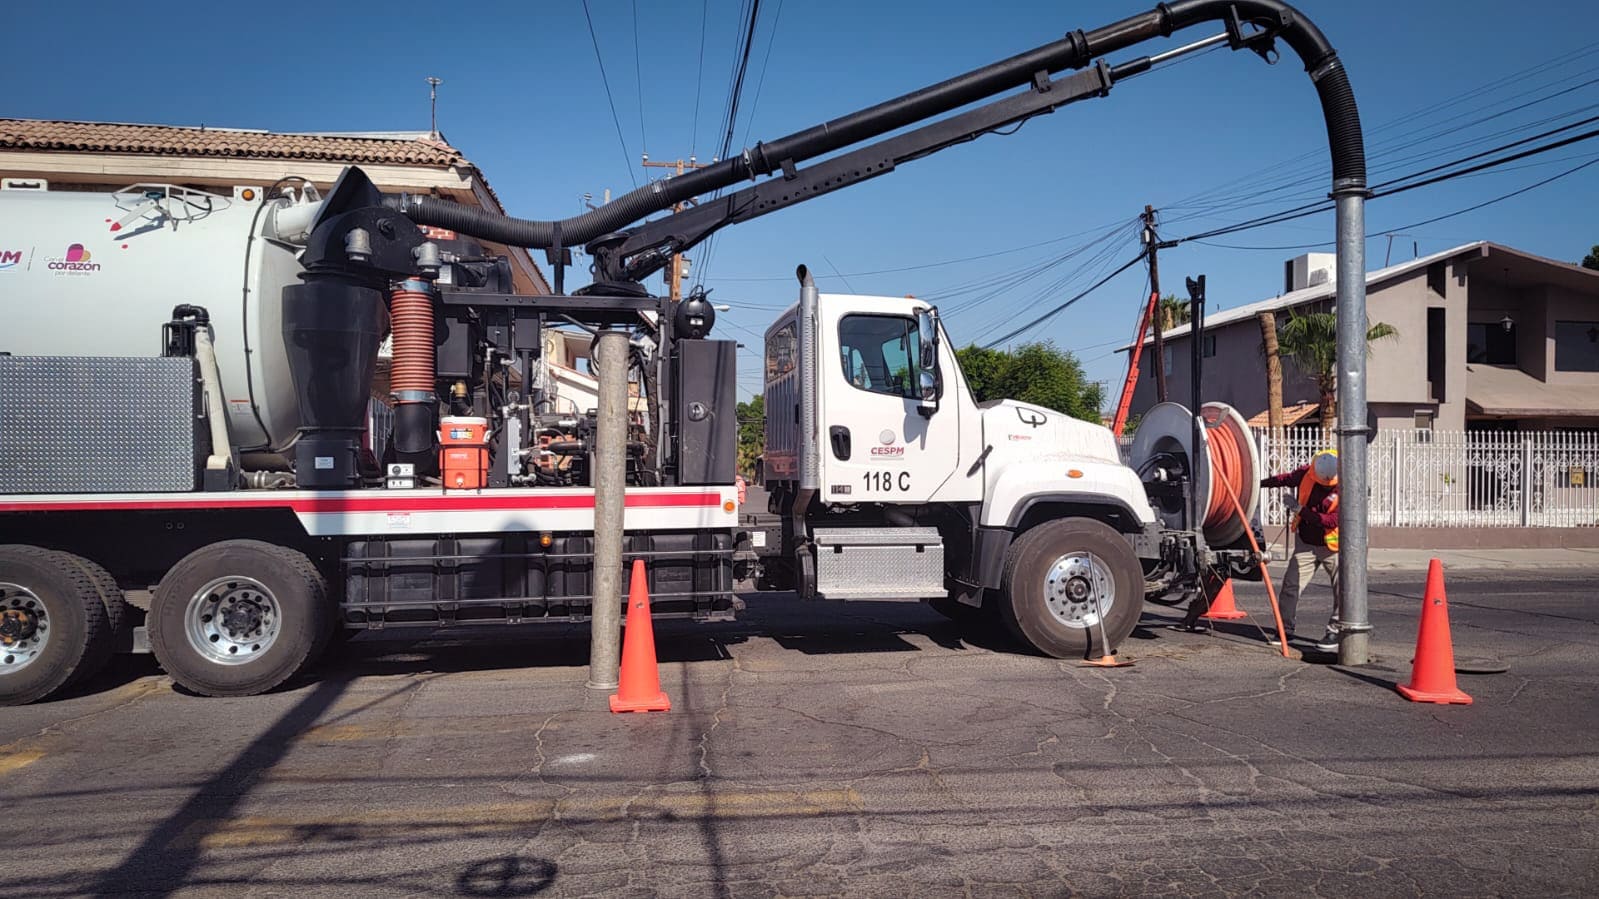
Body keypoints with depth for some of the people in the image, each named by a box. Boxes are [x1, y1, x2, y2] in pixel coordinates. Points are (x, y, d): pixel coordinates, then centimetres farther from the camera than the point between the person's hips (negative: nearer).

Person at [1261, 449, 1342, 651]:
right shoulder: (1306, 474, -7)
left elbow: (1333, 520, -24)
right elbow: (1285, 479, 15)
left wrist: (1301, 510, -23)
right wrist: (1258, 484, 22)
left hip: (1334, 546, -3)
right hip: (1307, 543, 3)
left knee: (1342, 591, -2)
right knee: (1291, 585, 0)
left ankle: (1335, 632, 9)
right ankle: (1285, 629, 8)